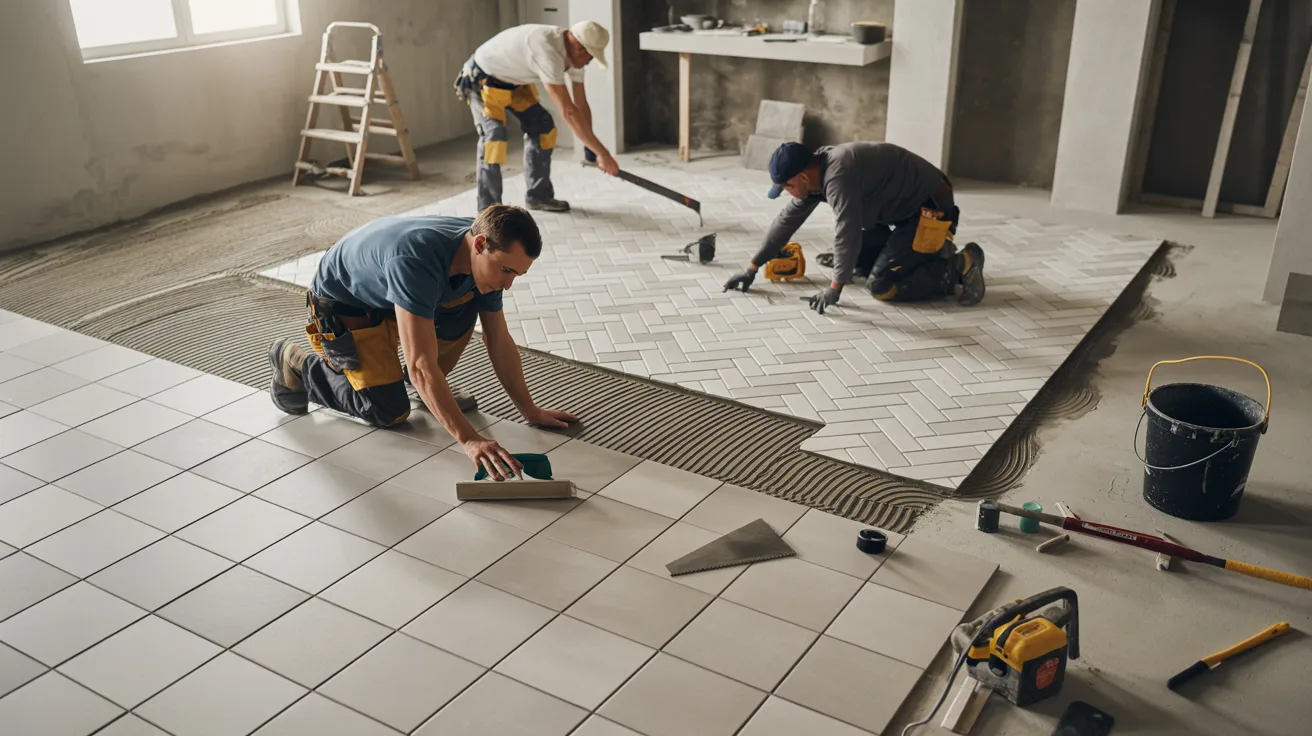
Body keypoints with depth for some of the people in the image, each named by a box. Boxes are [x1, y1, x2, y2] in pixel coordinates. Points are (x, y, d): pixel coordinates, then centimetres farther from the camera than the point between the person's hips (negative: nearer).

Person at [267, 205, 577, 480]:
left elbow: (500, 341, -7)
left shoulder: (486, 257, -18)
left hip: (390, 297, 7)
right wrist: (469, 439, -47)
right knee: (389, 411, -12)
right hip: (341, 306, -6)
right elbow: (420, 365, -43)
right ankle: (298, 364, 8)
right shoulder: (417, 262, -42)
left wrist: (530, 411, -6)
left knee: (466, 307, -16)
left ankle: (433, 391, 7)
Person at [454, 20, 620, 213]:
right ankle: (488, 208, -13)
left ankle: (539, 195, 15)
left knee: (543, 127, 3)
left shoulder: (572, 51, -10)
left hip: (512, 80, 9)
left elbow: (581, 104, -5)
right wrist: (603, 153, -40)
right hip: (482, 79, -9)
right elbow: (568, 111, -42)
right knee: (493, 135, -23)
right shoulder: (547, 50, -39)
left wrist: (592, 150, -11)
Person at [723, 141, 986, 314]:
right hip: (905, 207, 10)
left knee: (882, 285, -12)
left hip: (930, 209, -10)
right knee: (860, 262, 13)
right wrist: (752, 268, 11)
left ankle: (958, 268, -6)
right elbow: (787, 220, 8)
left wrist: (835, 288, -32)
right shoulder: (816, 171, 2)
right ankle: (931, 253, 18)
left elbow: (847, 230, -35)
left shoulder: (838, 175, -28)